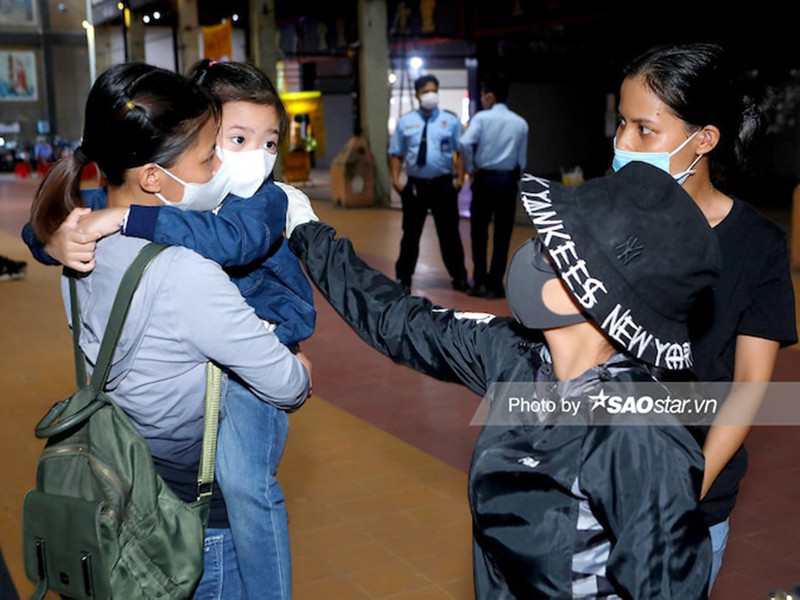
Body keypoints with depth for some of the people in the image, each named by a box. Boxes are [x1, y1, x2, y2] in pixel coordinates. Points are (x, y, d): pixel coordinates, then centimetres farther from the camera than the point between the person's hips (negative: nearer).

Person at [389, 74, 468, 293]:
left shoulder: (451, 120, 2)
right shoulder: (405, 122, 5)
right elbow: (396, 154, 6)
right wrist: (395, 180, -4)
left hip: (444, 185, -1)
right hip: (415, 185, 1)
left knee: (449, 232, 7)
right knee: (411, 233, 10)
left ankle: (459, 277, 21)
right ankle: (404, 277, 23)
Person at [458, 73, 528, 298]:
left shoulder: (481, 118, -6)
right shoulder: (520, 123, 4)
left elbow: (465, 143, -21)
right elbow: (522, 159, 7)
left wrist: (470, 168, -6)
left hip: (484, 179, -2)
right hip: (509, 180, 2)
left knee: (479, 232, 9)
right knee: (503, 235, 7)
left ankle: (480, 282, 10)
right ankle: (495, 285, 8)